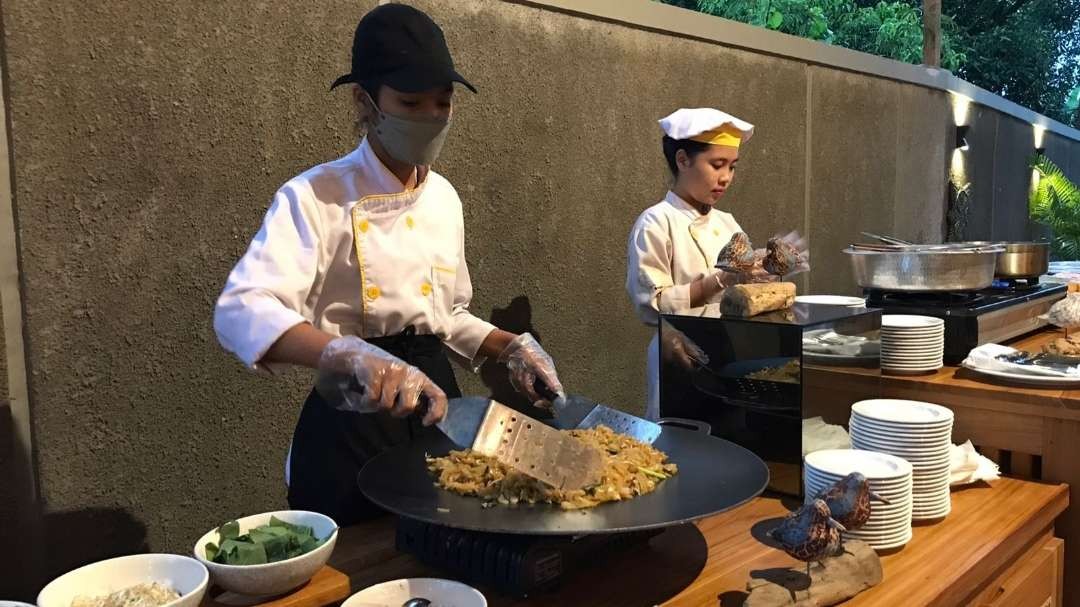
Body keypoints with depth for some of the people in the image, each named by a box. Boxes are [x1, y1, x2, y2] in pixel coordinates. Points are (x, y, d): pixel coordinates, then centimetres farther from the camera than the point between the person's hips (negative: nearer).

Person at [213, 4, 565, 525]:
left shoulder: (444, 198, 7)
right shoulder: (316, 196, -13)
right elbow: (240, 312, -28)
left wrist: (510, 348, 2)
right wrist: (349, 354, -44)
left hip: (436, 412, 6)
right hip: (350, 427, -6)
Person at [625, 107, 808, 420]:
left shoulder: (727, 223, 8)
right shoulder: (656, 224, -10)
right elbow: (652, 306, -17)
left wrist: (763, 269, -5)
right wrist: (720, 281, -22)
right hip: (683, 361, -6)